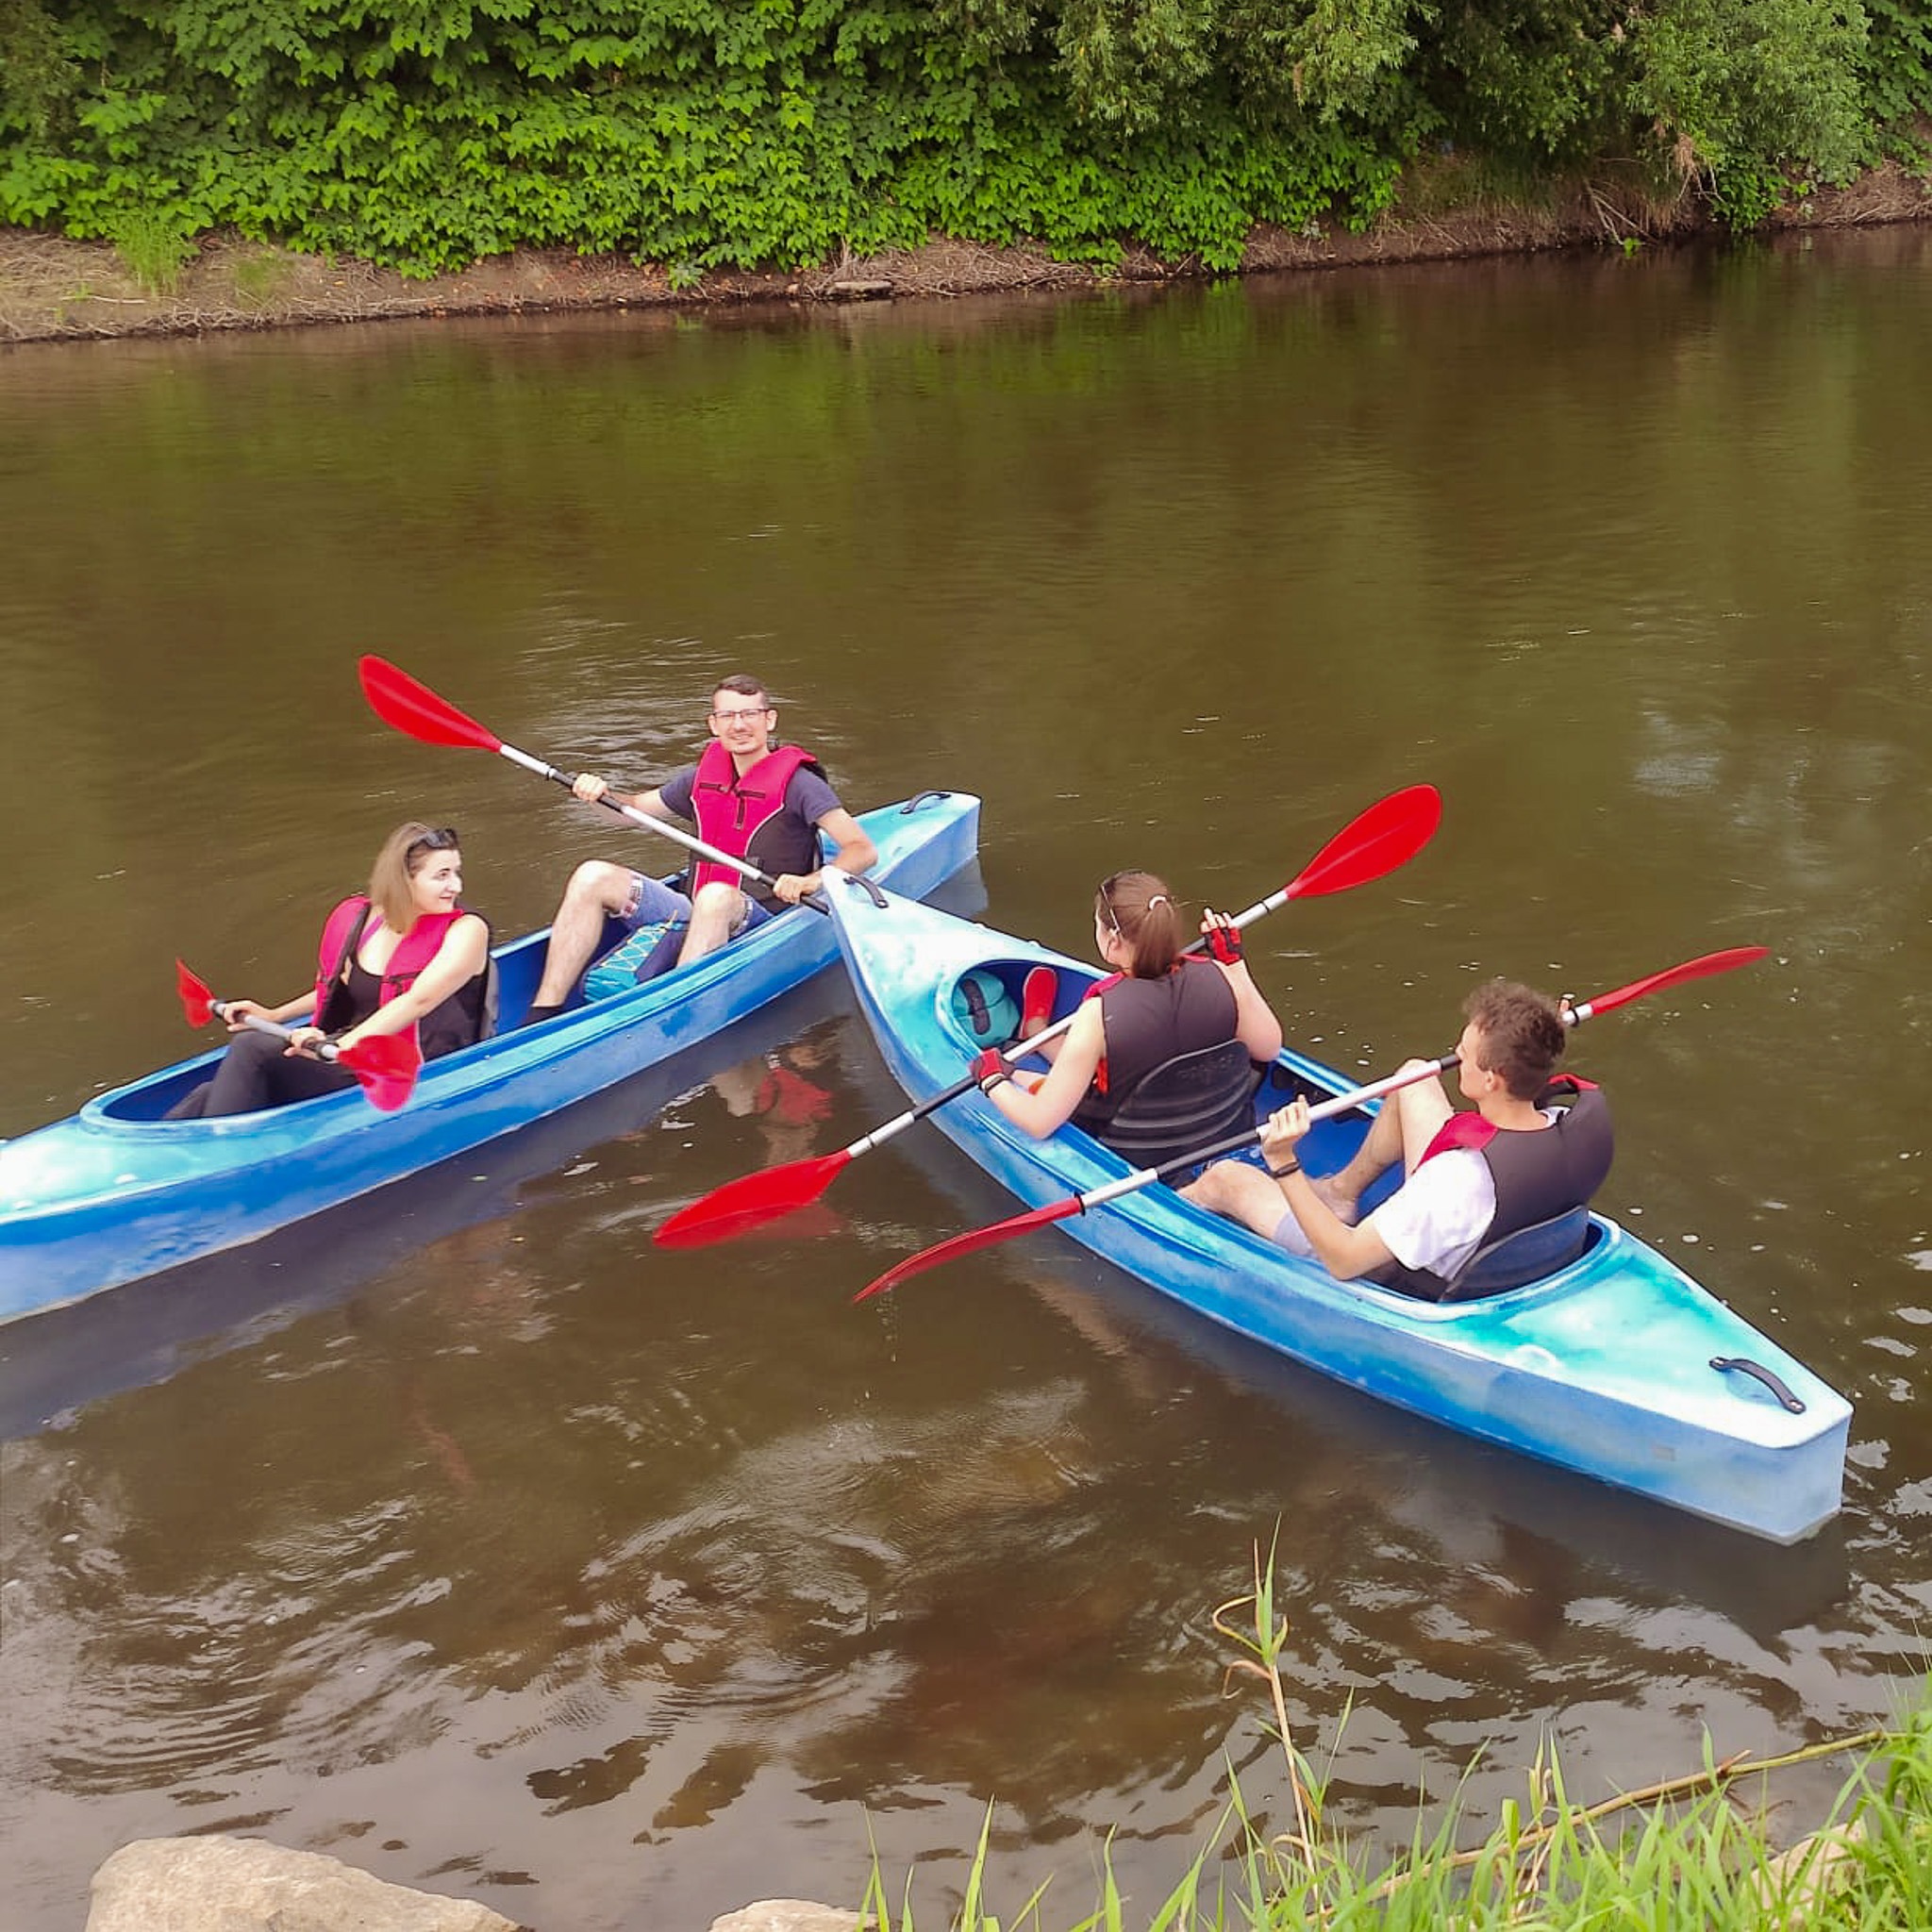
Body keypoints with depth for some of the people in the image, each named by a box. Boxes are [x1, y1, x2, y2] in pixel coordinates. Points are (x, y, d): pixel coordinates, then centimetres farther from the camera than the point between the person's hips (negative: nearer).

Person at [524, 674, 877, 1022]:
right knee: (593, 877, -10)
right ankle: (542, 1016, -18)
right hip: (695, 914, 6)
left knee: (717, 895, -38)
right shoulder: (702, 777, 12)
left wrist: (812, 882, -32)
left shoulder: (796, 783, -5)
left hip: (761, 924, -6)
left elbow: (864, 850, -13)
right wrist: (600, 795, 0)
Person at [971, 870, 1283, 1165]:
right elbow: (1269, 1048, 0)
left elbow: (1039, 1122, -23)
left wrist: (991, 1079, -3)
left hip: (1135, 1165, -4)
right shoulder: (1219, 978, -19)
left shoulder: (1099, 1016, -28)